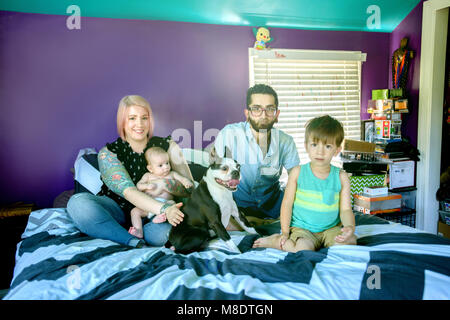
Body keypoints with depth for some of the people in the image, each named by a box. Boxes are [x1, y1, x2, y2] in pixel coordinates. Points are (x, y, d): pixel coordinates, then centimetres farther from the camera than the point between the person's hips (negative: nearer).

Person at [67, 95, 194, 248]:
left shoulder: (166, 146, 0)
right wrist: (164, 209, -38)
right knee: (77, 202, -29)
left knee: (161, 232, -36)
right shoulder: (108, 153, -7)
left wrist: (164, 184, -23)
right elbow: (128, 191, -22)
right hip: (118, 211, 1)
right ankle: (136, 243, -29)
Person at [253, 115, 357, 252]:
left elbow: (345, 209, -2)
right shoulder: (298, 172, -6)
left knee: (350, 241, -24)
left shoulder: (341, 177, -2)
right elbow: (287, 203, -2)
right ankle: (275, 241, -2)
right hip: (302, 228, -3)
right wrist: (285, 232, -5)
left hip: (331, 228, 3)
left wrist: (350, 227, -23)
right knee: (303, 248, -31)